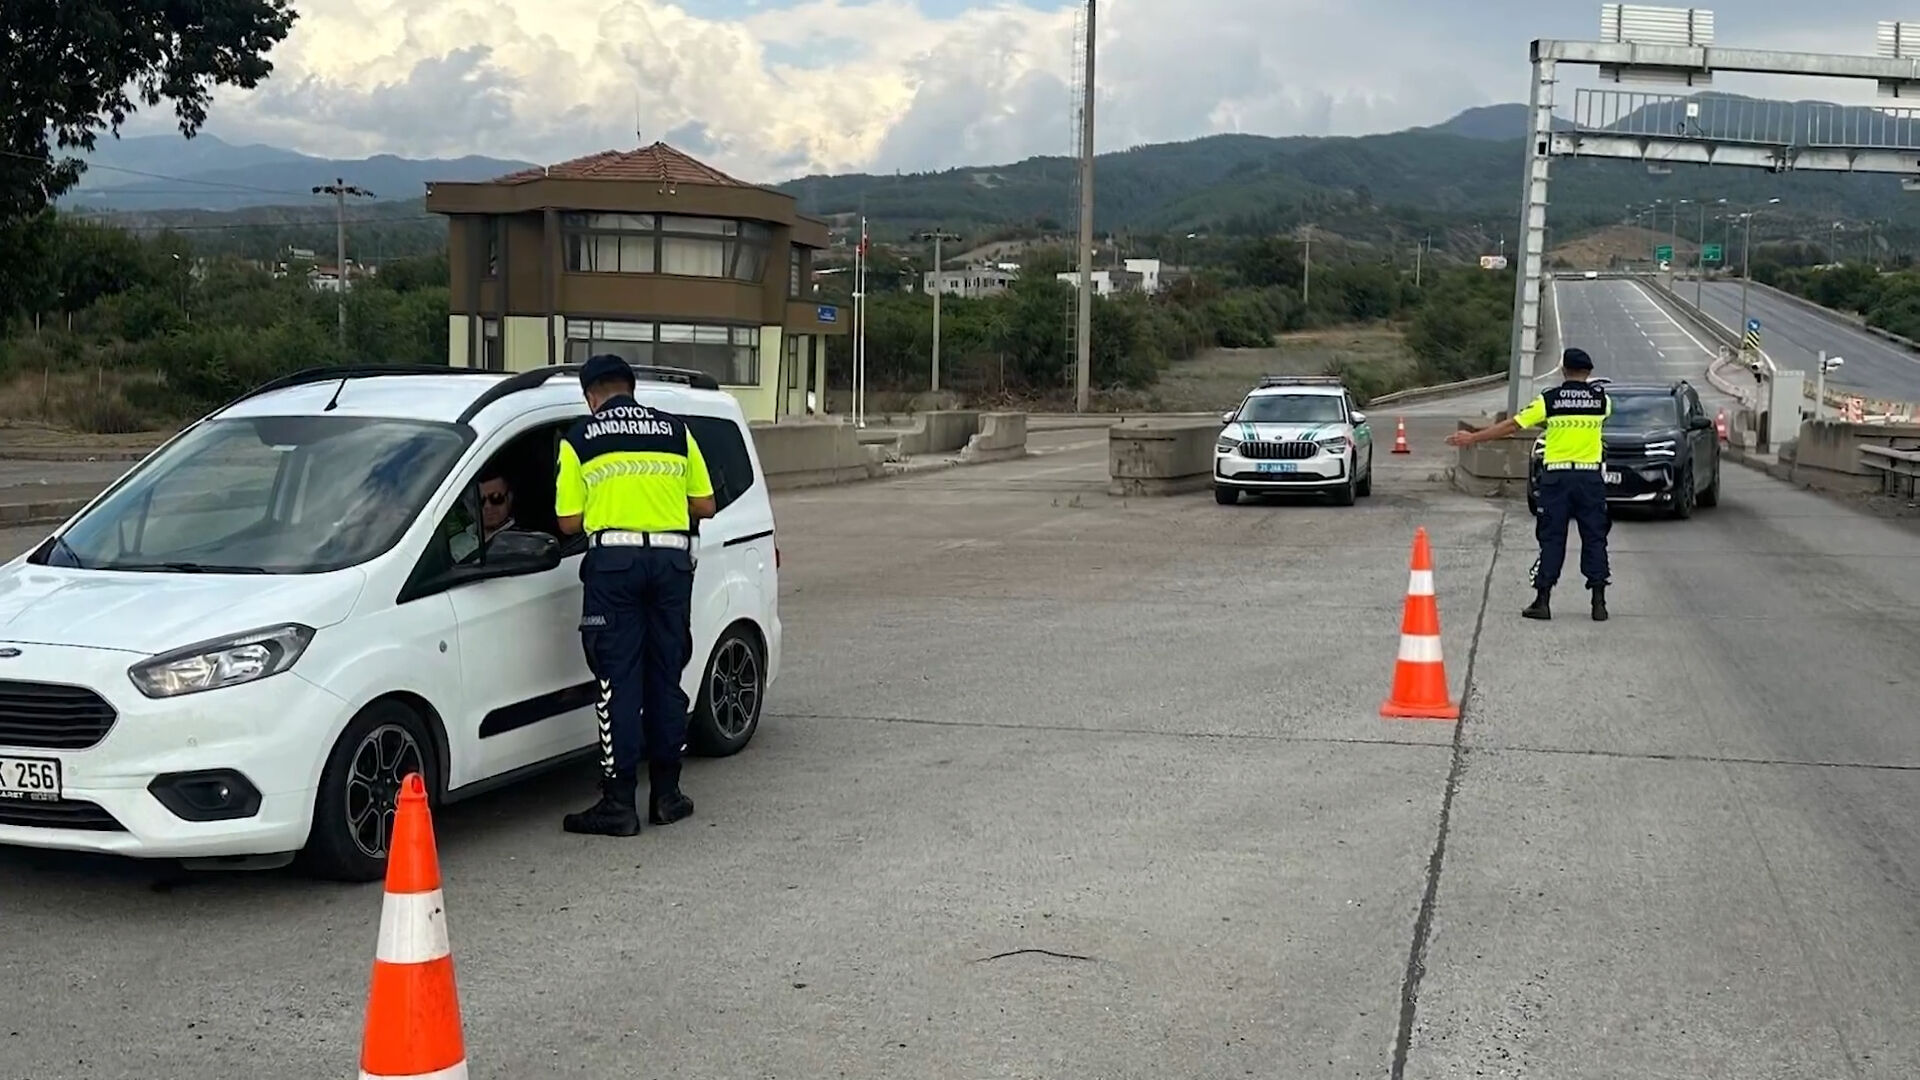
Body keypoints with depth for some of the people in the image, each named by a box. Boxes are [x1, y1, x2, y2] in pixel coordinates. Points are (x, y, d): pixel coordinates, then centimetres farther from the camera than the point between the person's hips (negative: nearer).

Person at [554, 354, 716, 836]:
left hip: (614, 560, -2)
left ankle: (619, 802, -1)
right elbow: (705, 506, 11)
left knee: (619, 680, 0)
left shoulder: (579, 440, 5)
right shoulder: (675, 430, 11)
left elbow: (570, 522, 3)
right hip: (671, 558, 3)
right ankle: (666, 794, 16)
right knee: (665, 677, 11)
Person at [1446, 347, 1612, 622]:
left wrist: (1472, 438, 7)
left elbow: (1510, 426, -1)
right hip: (1590, 476, 1)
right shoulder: (1601, 399, 3)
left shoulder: (1550, 400, -3)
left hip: (1557, 477, -1)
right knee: (1594, 539, 5)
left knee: (1551, 539, 2)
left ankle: (1543, 601, 1)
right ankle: (1598, 602, 3)